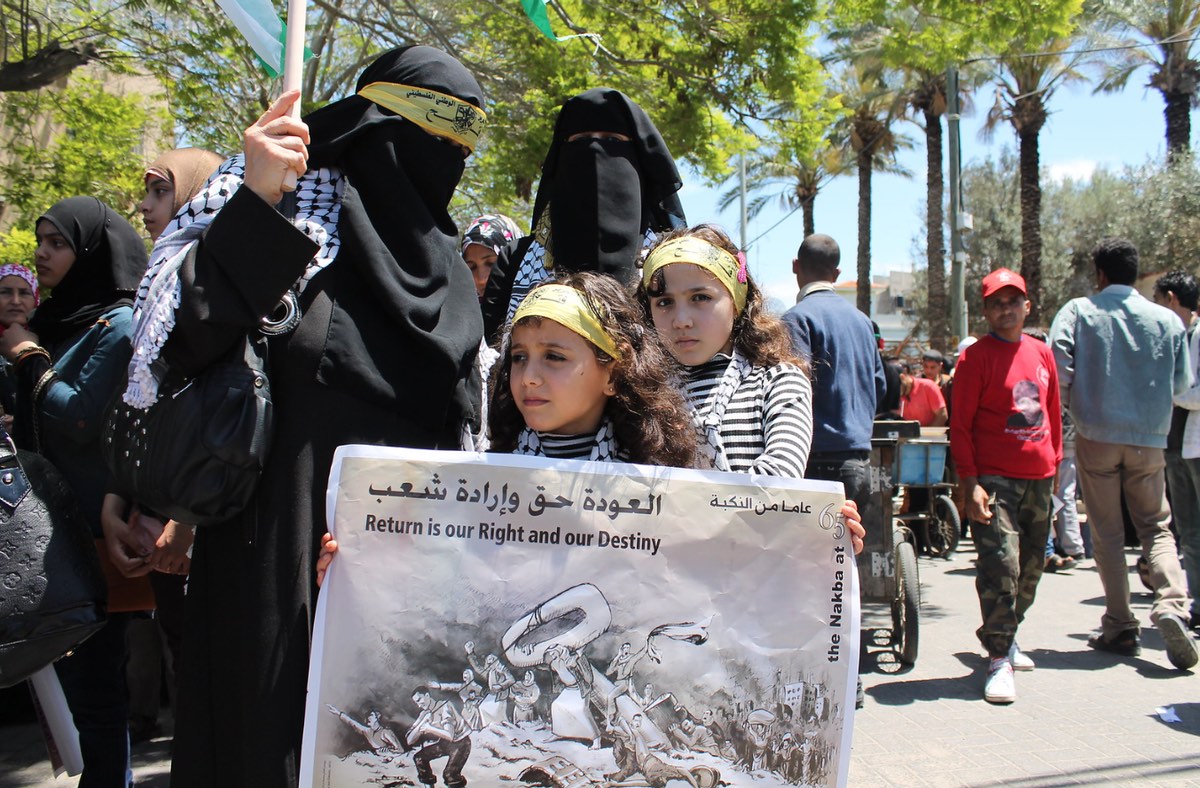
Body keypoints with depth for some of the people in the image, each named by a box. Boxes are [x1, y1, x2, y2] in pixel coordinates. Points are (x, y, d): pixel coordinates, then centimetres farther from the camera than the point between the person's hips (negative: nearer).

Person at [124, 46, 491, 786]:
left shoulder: (443, 268, 12)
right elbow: (188, 337, -16)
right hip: (283, 547, -5)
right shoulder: (295, 210, -3)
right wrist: (253, 201, -26)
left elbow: (459, 424, 13)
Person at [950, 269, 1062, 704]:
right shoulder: (976, 357, -5)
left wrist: (1055, 464, 16)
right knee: (1001, 565, -14)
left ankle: (1005, 636, 33)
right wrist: (971, 483, -13)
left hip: (1039, 478, 6)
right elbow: (960, 425, -7)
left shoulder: (1042, 353, 11)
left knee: (1031, 566, 14)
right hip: (995, 479, -6)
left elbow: (1053, 413, 19)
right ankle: (999, 659, -5)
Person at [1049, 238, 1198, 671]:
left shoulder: (1078, 311, -5)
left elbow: (1058, 371, -14)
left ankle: (1120, 627, 9)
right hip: (1150, 438, 2)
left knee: (1106, 534, 7)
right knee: (1155, 526, 13)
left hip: (1096, 436, -1)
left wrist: (1074, 405, 6)